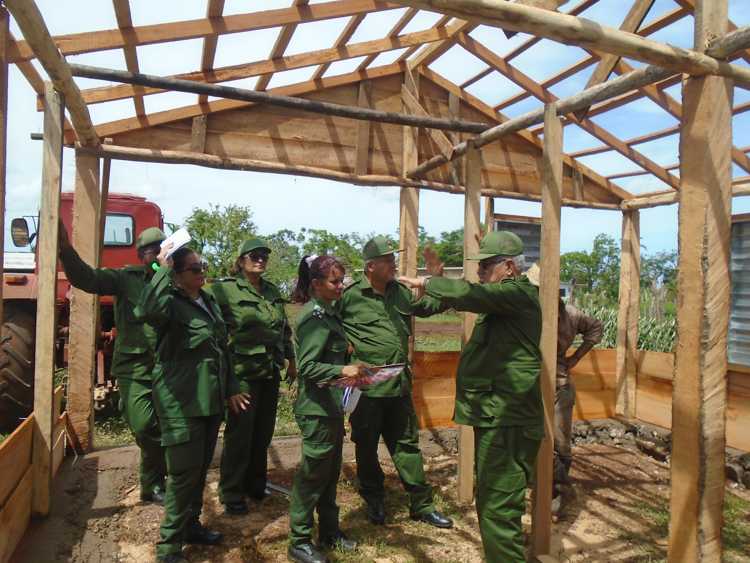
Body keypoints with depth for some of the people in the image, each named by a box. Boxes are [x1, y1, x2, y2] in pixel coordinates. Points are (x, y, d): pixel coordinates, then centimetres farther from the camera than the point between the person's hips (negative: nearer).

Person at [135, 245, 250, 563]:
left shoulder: (209, 302, 11)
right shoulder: (172, 303, -14)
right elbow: (145, 311, -40)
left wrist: (231, 389, 17)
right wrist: (163, 269, -32)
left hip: (210, 400, 8)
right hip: (182, 402, -8)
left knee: (201, 469, 19)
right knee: (184, 472, 1)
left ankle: (191, 525, 38)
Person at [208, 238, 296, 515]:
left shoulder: (273, 291, 10)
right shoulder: (225, 289, -9)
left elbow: (285, 329, 18)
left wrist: (291, 361, 19)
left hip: (271, 373, 6)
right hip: (243, 371, -6)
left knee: (263, 433, 15)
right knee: (239, 435, 3)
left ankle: (255, 484, 33)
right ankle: (231, 494, 20)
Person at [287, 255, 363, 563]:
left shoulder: (329, 313, 10)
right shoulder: (314, 316, -17)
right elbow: (308, 367, -22)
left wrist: (351, 370, 15)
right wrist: (341, 371, -34)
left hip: (332, 405, 9)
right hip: (317, 408, -9)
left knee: (331, 471, 18)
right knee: (313, 474, 3)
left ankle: (329, 532, 33)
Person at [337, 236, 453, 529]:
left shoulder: (401, 293, 7)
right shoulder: (350, 296, -11)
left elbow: (429, 306, 21)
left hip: (399, 384, 5)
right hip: (366, 386, -5)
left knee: (407, 444, 15)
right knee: (367, 447, 13)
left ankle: (421, 504, 27)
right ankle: (374, 502, 34)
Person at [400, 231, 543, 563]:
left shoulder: (518, 293, -14)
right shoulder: (503, 297, 18)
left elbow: (469, 295, -26)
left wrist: (426, 283, -12)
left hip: (507, 420, -11)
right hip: (495, 415, 11)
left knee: (498, 508, -6)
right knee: (489, 501, 21)